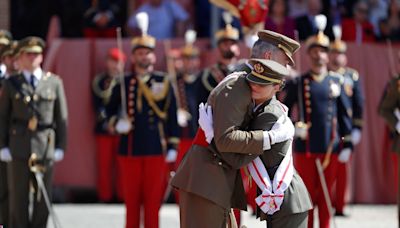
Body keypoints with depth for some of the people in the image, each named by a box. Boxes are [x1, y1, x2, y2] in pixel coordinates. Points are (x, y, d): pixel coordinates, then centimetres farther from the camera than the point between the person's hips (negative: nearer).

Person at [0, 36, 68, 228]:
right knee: (18, 197, 1)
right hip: (18, 150, -1)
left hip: (45, 148, 1)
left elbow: (62, 117, 7)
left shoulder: (54, 82, 7)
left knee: (43, 197, 3)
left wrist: (60, 147, 2)